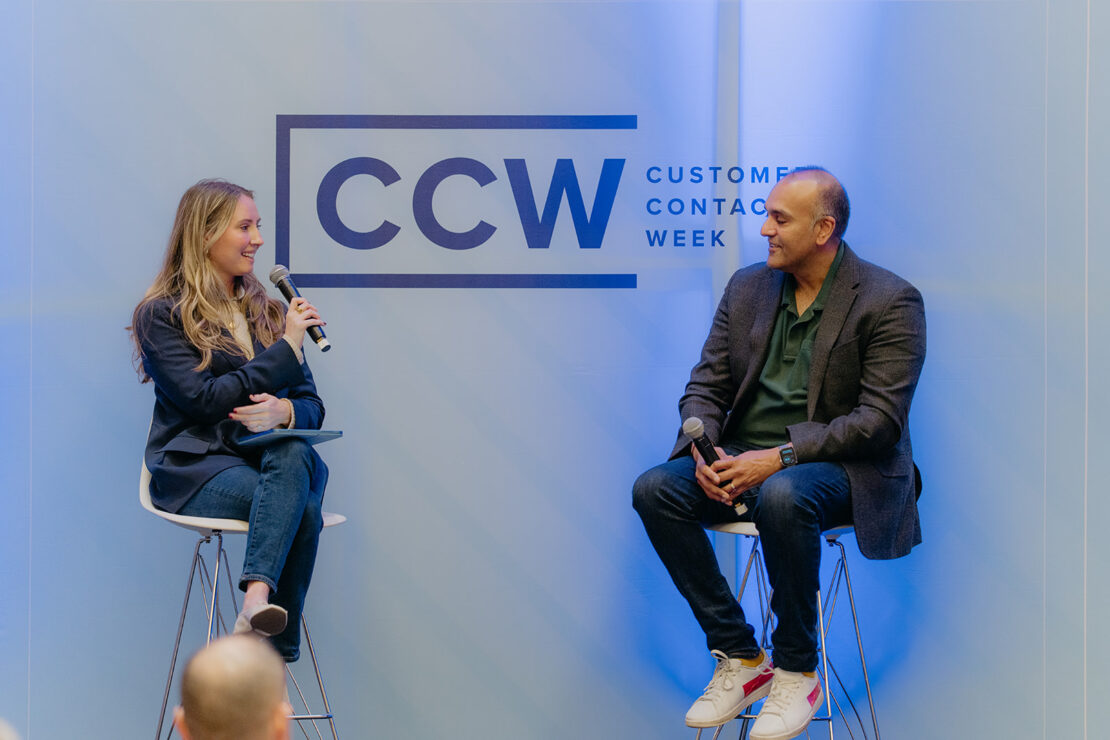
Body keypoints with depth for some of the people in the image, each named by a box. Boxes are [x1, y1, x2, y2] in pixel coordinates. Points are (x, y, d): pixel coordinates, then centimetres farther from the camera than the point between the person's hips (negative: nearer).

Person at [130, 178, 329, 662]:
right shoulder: (160, 315, 4)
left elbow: (312, 405, 15)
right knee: (302, 506, -33)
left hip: (276, 457, 4)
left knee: (292, 456, -34)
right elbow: (205, 399, -10)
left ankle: (257, 598, -44)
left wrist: (284, 412, -11)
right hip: (196, 466, -4)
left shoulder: (268, 312, 21)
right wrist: (286, 350, -8)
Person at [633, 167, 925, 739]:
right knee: (654, 489, -20)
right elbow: (706, 384, 10)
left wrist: (782, 456, -24)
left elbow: (880, 418, -15)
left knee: (782, 496, -39)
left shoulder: (890, 301, -8)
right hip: (744, 457, 6)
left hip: (838, 465, -6)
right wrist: (706, 451, -13)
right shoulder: (747, 287, 10)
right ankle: (739, 657, -10)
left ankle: (797, 671, -17)